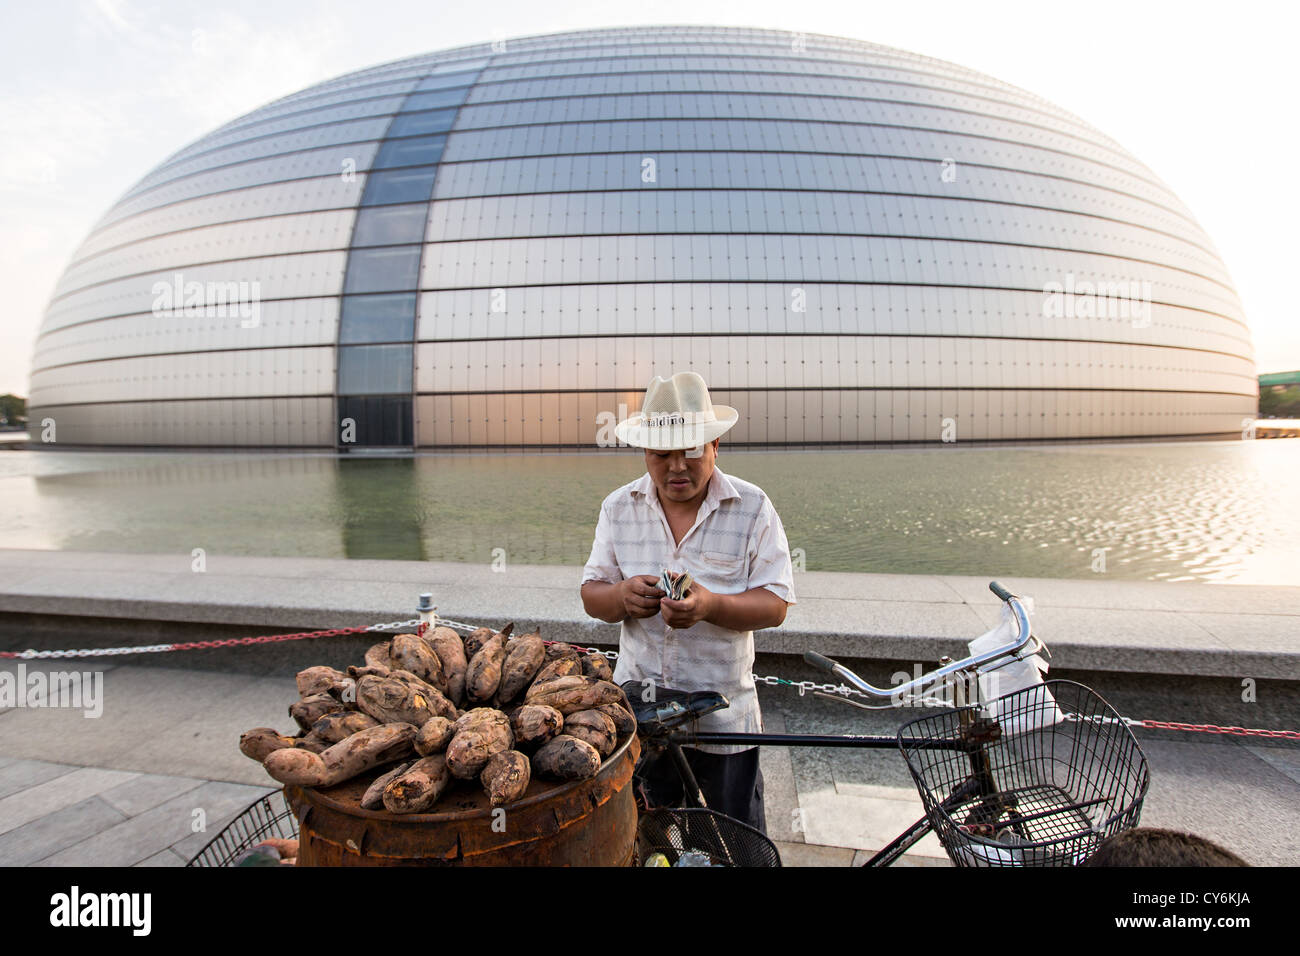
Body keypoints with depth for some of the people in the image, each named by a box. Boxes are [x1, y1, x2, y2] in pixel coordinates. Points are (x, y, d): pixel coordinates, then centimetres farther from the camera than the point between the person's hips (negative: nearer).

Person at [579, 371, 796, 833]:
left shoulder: (753, 508, -9)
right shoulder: (618, 507, -1)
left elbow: (775, 605, -11)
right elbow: (592, 597, 1)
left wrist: (711, 605, -30)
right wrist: (622, 596, -22)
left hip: (723, 711, -2)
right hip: (637, 708, 3)